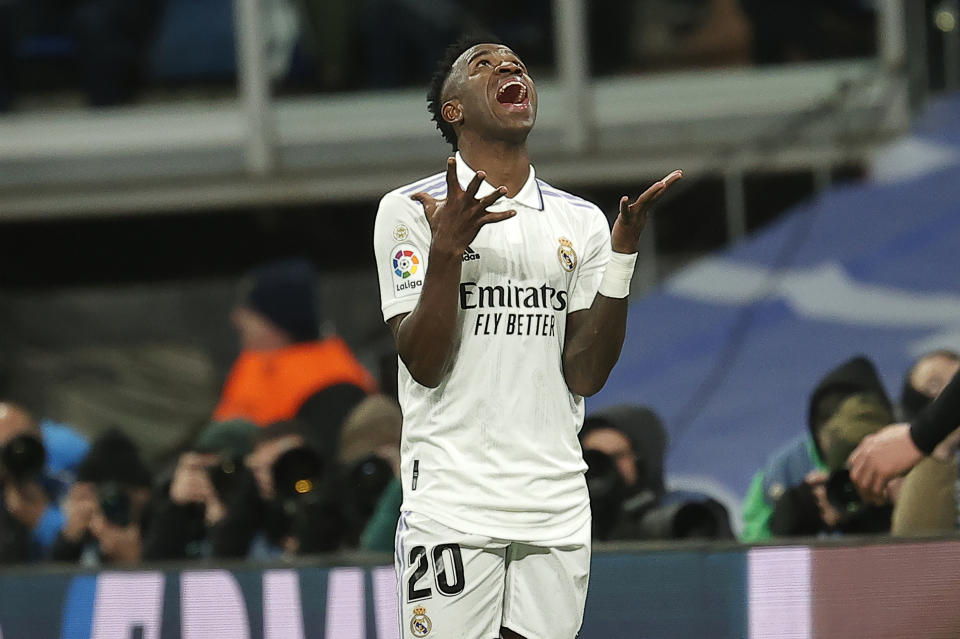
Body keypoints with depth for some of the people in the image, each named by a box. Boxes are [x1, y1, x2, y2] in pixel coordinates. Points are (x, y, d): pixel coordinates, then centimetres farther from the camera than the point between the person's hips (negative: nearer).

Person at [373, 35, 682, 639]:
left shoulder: (581, 221, 12)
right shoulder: (410, 210, 1)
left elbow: (585, 376, 4)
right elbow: (424, 364, -7)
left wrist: (622, 253, -5)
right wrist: (447, 250, -20)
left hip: (557, 506, 4)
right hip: (453, 498, -4)